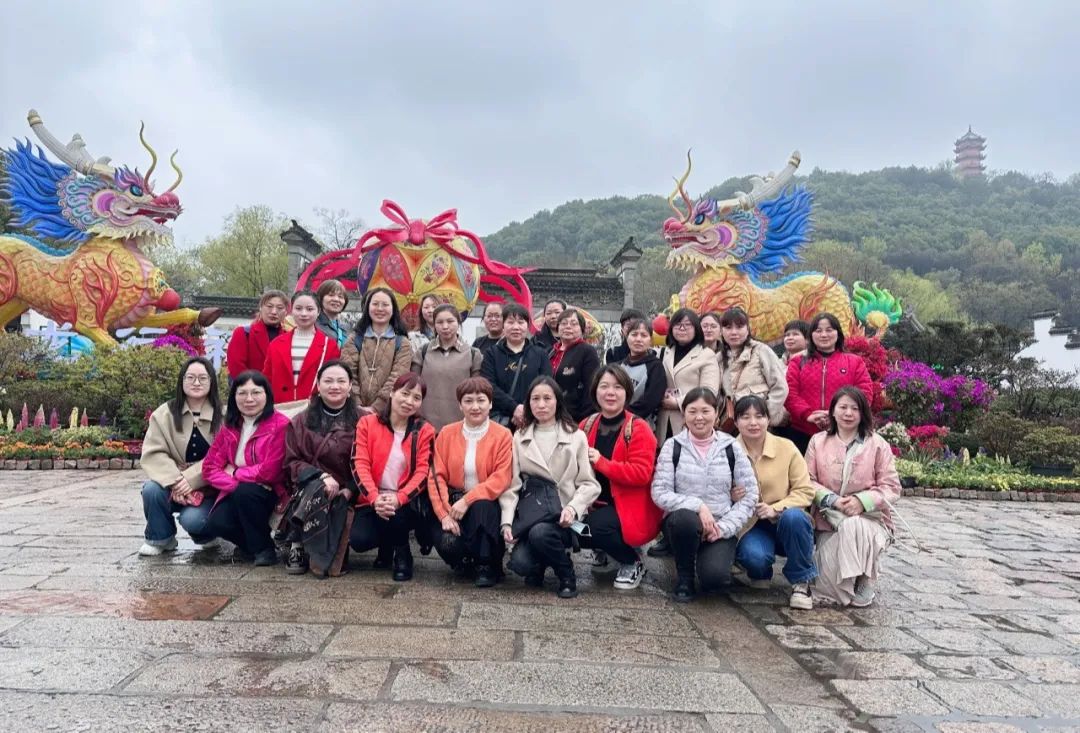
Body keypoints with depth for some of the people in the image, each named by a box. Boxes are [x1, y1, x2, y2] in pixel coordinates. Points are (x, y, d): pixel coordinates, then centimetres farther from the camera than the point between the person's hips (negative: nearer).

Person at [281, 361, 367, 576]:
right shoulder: (301, 422, 9)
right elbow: (291, 462, 2)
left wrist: (349, 490, -18)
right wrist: (321, 476, -17)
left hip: (347, 494, -1)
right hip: (309, 489, 1)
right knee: (317, 488, -34)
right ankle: (296, 547, -17)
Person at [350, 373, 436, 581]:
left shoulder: (424, 431, 1)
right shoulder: (367, 423, 2)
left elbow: (423, 472, -8)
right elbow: (360, 464, -7)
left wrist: (398, 498, -25)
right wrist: (375, 498, -23)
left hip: (406, 503, -1)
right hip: (372, 501, 2)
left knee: (393, 514, -35)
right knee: (358, 540, -22)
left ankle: (402, 554, -1)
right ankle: (387, 543, 16)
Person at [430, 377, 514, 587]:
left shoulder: (502, 435, -4)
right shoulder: (447, 433, 5)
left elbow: (501, 479, -13)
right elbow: (437, 477, -1)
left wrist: (467, 500, -23)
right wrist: (444, 513, -15)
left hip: (487, 504, -2)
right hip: (454, 504, 2)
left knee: (481, 505, -37)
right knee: (447, 544, -26)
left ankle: (487, 565, -17)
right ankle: (465, 559, 11)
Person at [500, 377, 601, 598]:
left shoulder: (576, 437, 5)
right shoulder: (519, 438, 10)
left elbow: (589, 484, 1)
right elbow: (511, 484, 4)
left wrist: (573, 508, -18)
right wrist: (507, 522, -9)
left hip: (561, 514, -2)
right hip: (530, 510, 2)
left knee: (540, 532, -34)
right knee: (520, 563, -24)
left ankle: (567, 576, -4)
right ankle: (538, 567, 15)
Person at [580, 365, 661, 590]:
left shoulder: (638, 428, -13)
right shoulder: (587, 425, 4)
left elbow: (641, 474, -22)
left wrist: (601, 462, -26)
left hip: (629, 507, -5)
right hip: (597, 503, 6)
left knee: (594, 527, -30)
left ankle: (632, 562, 0)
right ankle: (604, 548, 15)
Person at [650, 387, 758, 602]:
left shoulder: (731, 447, 2)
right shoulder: (672, 446, -1)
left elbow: (749, 495, 1)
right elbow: (660, 493, -7)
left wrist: (724, 527, -11)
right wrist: (697, 506, -21)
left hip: (720, 528, 0)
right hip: (682, 522, 0)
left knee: (715, 575, -27)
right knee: (686, 518, -36)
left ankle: (717, 555, 12)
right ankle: (685, 578, -8)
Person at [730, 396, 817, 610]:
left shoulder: (786, 447, -6)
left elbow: (805, 491, -6)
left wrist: (776, 509, -23)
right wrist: (731, 498, -22)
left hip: (785, 523, 1)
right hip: (749, 526, -1)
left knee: (793, 516, -34)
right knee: (754, 556, -32)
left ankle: (801, 582, -10)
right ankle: (760, 573, 9)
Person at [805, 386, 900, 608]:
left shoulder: (877, 444, -1)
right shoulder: (818, 441, 3)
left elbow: (891, 487, -3)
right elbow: (808, 481, -1)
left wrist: (862, 501, -20)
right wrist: (832, 501, -18)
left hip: (868, 517, -1)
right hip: (830, 520, 1)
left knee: (853, 527, -38)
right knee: (830, 579, -21)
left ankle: (862, 584, -11)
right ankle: (842, 589, 20)